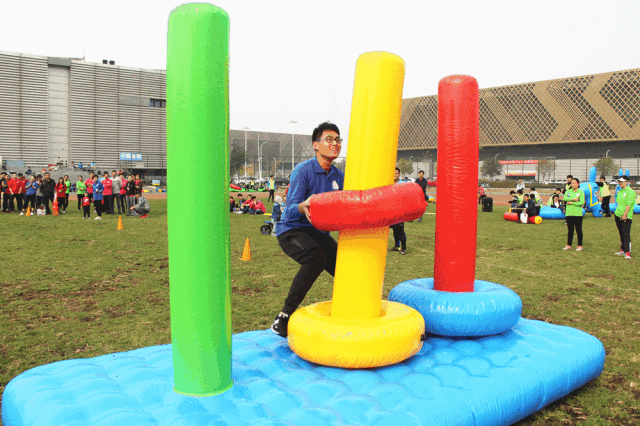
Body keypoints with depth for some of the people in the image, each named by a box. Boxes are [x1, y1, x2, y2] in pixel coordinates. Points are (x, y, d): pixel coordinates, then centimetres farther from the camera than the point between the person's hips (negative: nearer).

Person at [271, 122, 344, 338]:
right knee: (316, 258, -35)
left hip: (319, 233, 7)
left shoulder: (339, 177, 5)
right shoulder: (303, 171, -15)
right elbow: (290, 211, -23)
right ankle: (282, 318, -29)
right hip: (291, 231, -6)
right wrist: (303, 207, -44)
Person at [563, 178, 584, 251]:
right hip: (569, 213, 3)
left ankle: (580, 245, 6)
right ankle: (568, 245, 16)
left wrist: (571, 203, -10)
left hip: (578, 214, -3)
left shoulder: (581, 192, 1)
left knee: (578, 230, 0)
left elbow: (582, 202, -10)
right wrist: (573, 199, -14)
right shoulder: (568, 191, 12)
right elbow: (564, 198, -5)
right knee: (570, 230, 10)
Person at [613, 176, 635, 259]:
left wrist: (624, 215, -22)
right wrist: (618, 212, 11)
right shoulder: (619, 192, 15)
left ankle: (627, 252, -9)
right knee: (621, 234, 12)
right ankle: (623, 249, 20)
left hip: (626, 216, -8)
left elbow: (629, 204, -17)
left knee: (626, 234, -9)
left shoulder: (630, 191, -10)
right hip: (618, 215, 8)